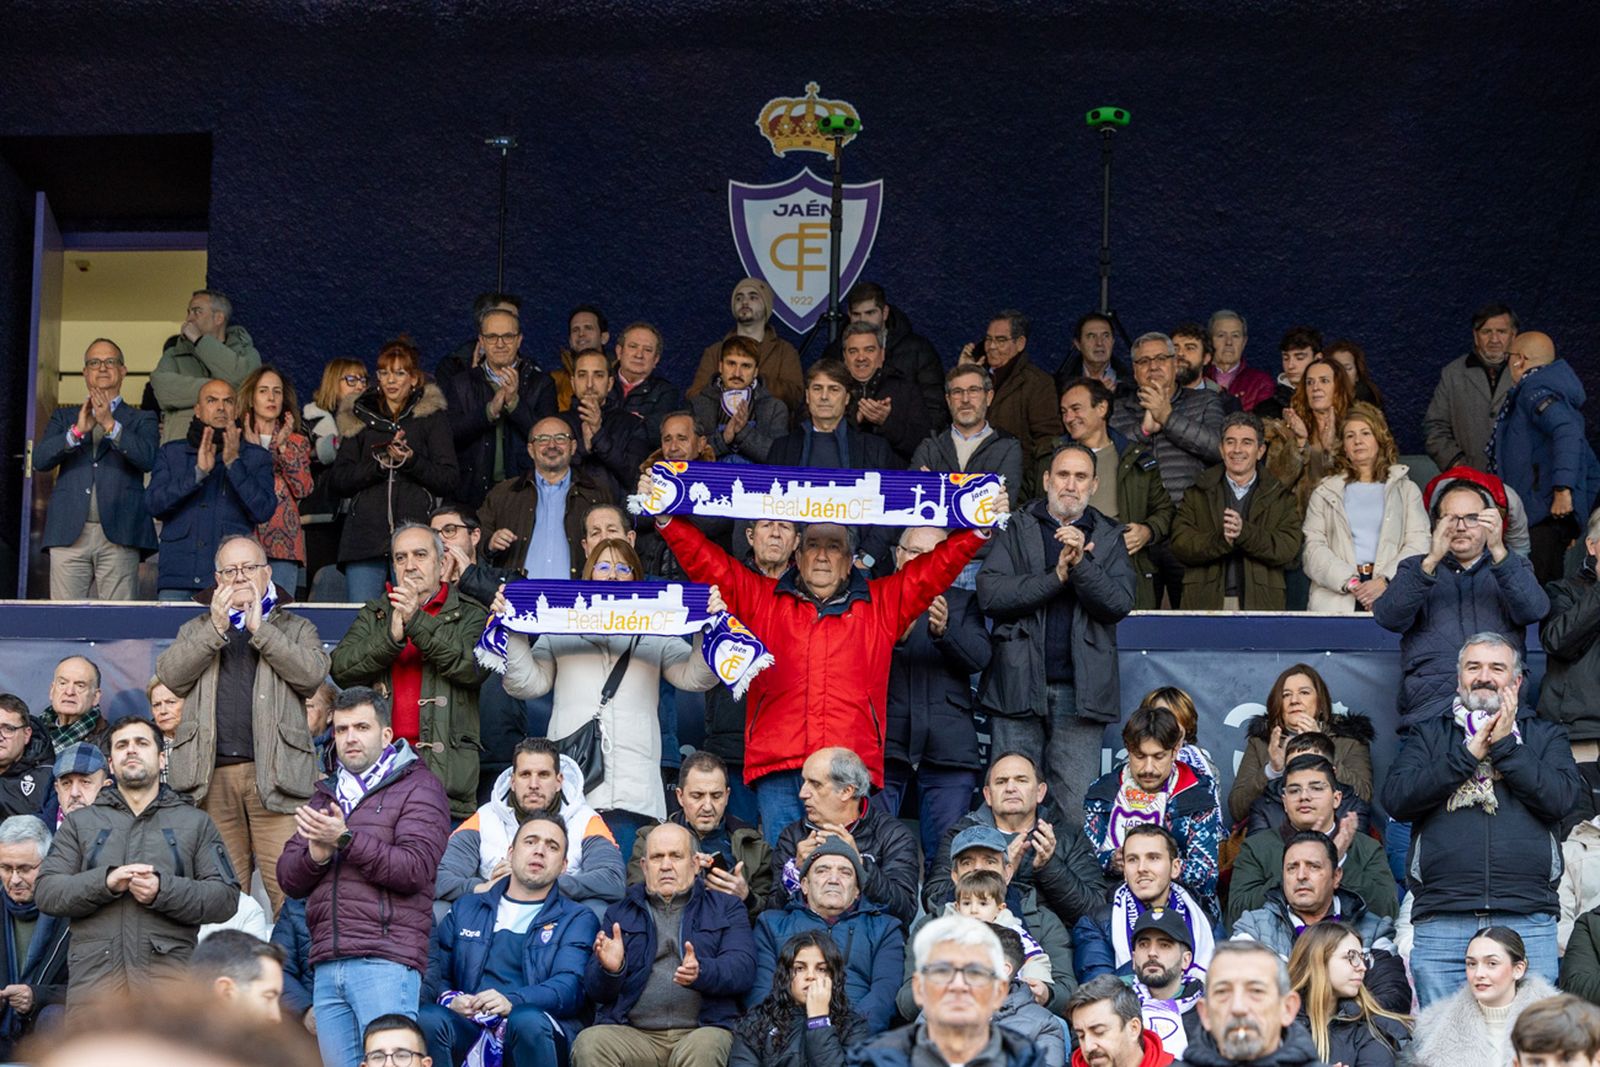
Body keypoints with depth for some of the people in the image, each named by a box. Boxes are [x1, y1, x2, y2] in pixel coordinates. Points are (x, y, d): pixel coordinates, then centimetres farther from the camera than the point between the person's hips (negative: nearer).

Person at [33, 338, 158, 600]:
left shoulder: (141, 420, 15)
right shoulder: (64, 417, 21)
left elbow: (148, 459, -4)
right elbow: (40, 460, 5)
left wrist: (111, 425, -15)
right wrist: (77, 430, -10)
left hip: (118, 535, -2)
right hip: (69, 534, 2)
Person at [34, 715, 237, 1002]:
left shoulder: (196, 822, 19)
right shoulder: (80, 822, 22)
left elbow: (226, 897, 8)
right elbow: (45, 892, 9)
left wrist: (163, 890, -8)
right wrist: (105, 882, -8)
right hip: (94, 975, 1)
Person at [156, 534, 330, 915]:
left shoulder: (296, 628, 19)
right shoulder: (196, 630, 24)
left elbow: (312, 673, -2)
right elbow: (170, 676, 5)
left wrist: (259, 629, -3)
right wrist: (215, 629, -3)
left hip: (274, 773, -2)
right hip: (211, 776, 2)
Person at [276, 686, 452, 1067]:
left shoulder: (418, 788, 3)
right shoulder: (326, 795, 24)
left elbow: (414, 868, -11)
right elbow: (288, 878, 17)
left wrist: (345, 839, -14)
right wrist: (315, 853, -5)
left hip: (386, 961, -6)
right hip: (327, 964, 6)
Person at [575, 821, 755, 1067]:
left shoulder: (726, 907, 18)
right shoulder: (619, 914, 23)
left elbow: (742, 967, 1)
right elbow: (593, 989, 13)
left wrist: (700, 972, -21)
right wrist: (610, 969, -11)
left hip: (700, 1030, -2)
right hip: (632, 1032, 2)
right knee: (588, 1044, -31)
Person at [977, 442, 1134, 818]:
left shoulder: (1109, 539, 13)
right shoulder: (1016, 530, 9)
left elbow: (1120, 604, -2)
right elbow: (989, 593, -5)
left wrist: (1081, 564, -16)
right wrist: (1056, 577, -12)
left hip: (1079, 690, 1)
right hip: (1019, 685, 0)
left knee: (1075, 808, -2)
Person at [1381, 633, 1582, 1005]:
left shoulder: (1545, 737, 18)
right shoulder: (1428, 735, 18)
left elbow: (1560, 798, -1)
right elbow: (1395, 798, 0)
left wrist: (1505, 746, -2)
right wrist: (1468, 755, -3)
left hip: (1528, 922, 0)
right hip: (1441, 924, 0)